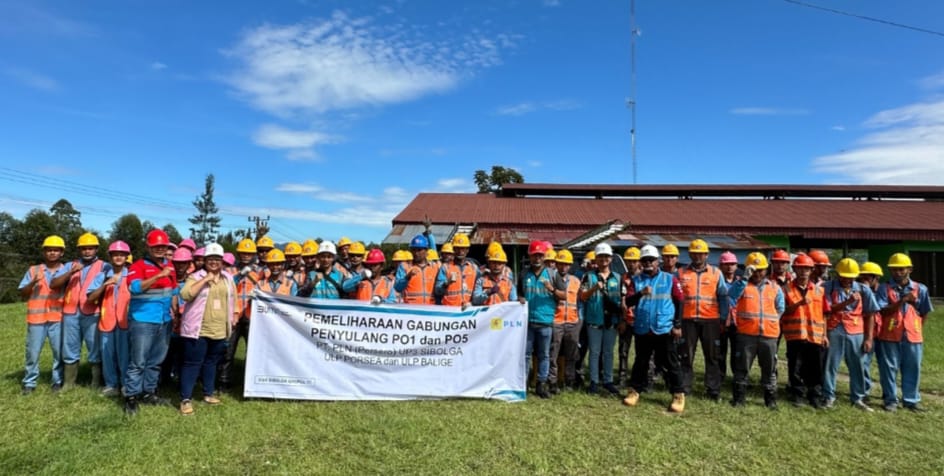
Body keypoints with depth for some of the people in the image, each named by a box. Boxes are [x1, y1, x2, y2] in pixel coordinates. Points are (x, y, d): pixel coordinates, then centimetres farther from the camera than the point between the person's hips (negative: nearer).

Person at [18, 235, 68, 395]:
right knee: (32, 352, 6)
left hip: (58, 318, -1)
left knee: (59, 352, 2)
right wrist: (33, 282, -12)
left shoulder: (67, 271, 7)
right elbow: (22, 294, 5)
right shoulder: (33, 270, 9)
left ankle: (58, 381, 13)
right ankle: (29, 382, 19)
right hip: (36, 318, 1)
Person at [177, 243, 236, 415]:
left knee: (211, 362, 17)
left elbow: (232, 299, 17)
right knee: (192, 363, -1)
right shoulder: (196, 277, -6)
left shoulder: (228, 278, 9)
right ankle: (185, 399, 7)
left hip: (219, 330, 5)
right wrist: (205, 280, -23)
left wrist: (232, 320, 15)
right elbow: (185, 295, -22)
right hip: (198, 329, -5)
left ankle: (209, 393, 30)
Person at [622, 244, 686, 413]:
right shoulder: (636, 280, 5)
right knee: (640, 362, 13)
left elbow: (679, 302, 3)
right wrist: (640, 293, -23)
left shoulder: (670, 279, 1)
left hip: (665, 330, -2)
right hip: (642, 329, 2)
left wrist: (677, 325, -2)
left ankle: (678, 395, 12)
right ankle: (635, 391, 23)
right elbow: (628, 302, -4)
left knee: (670, 364, 3)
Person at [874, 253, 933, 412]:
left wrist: (916, 329, 9)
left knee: (912, 369, 9)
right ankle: (891, 400, 15)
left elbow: (924, 313, 12)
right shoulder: (884, 288, -4)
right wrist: (902, 300, -21)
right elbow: (883, 311, -12)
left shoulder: (920, 289, 4)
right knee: (889, 369, 4)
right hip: (889, 336, -2)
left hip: (913, 336, 2)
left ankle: (911, 400, 22)